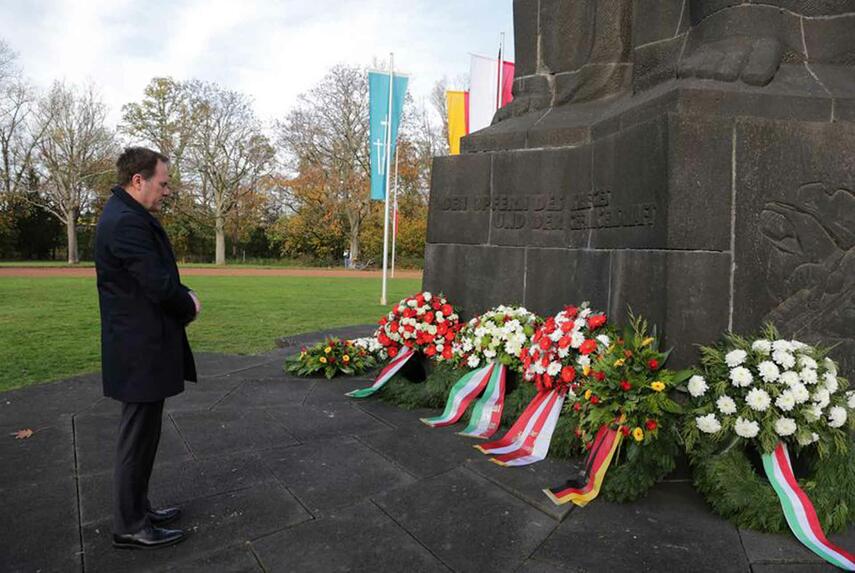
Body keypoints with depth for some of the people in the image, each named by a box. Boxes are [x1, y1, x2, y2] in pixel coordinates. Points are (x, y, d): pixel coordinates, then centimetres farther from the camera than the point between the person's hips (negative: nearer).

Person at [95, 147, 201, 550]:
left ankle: (136, 509, 35)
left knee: (140, 436, 20)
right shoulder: (127, 222, -21)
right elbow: (160, 285, -25)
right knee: (138, 438, 3)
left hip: (141, 348, 11)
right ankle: (130, 528, 18)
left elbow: (157, 278, 16)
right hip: (142, 352, -11)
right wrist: (189, 306, -5)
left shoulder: (124, 215, 13)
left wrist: (182, 297, -1)